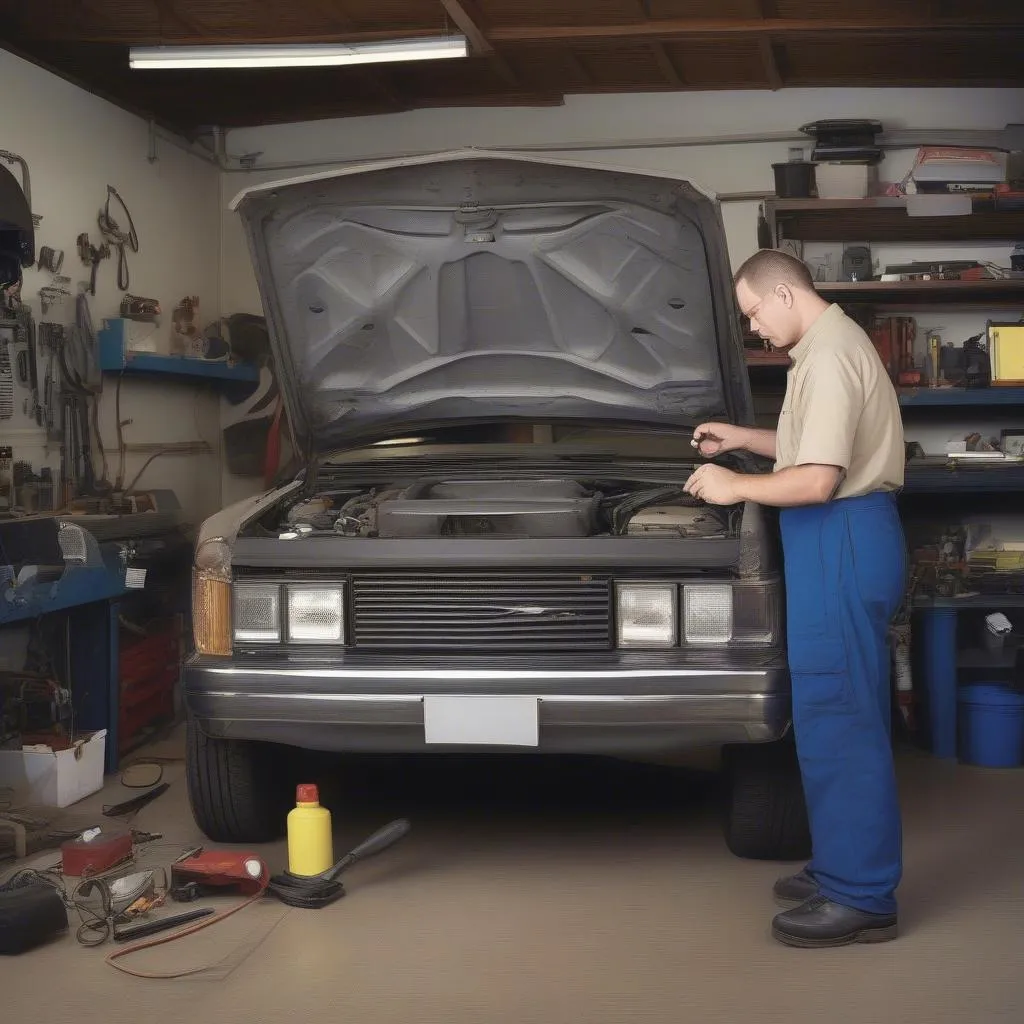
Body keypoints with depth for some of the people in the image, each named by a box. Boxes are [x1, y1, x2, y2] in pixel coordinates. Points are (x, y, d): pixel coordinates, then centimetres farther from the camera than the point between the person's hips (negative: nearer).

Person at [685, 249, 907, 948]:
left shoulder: (830, 358, -18)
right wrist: (744, 439, 22)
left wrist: (736, 487, -11)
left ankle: (862, 898, 0)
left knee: (838, 715, -7)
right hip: (849, 538, 11)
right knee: (844, 713, 16)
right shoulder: (834, 343, 17)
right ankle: (845, 865, 26)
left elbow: (817, 480, -23)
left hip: (843, 540, -11)